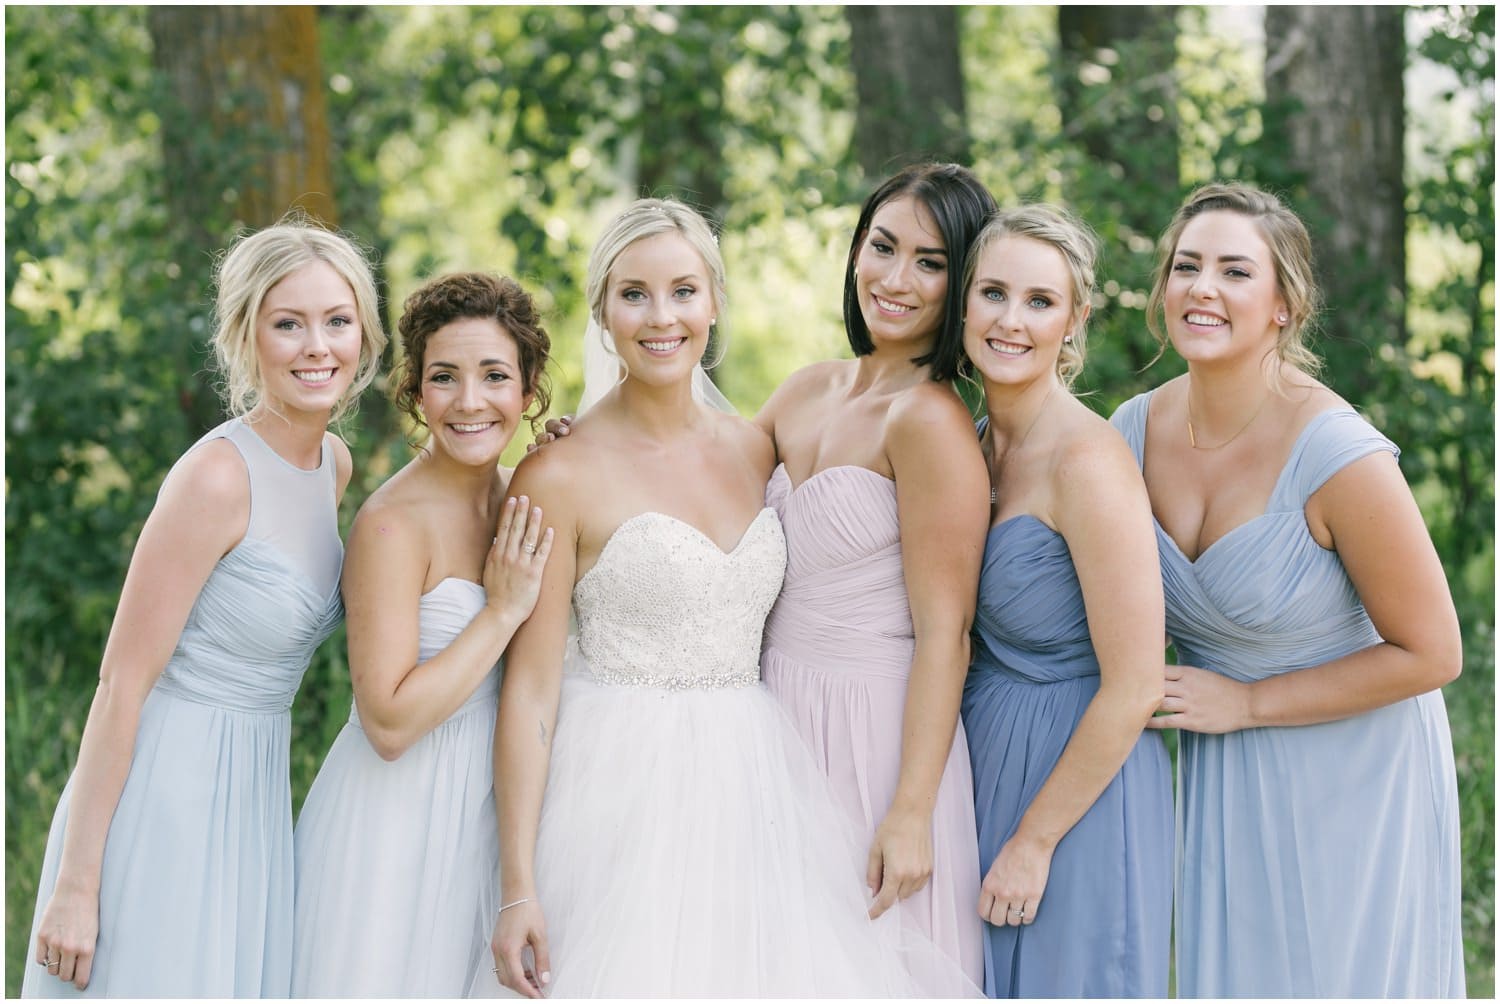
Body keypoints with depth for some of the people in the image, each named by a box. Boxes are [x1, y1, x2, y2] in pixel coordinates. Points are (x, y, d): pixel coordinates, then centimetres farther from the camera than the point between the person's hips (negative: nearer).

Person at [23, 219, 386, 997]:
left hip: (251, 798, 8)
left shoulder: (335, 463, 6)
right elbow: (122, 684, -17)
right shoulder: (217, 475, -18)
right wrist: (75, 884, -17)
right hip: (163, 794, -8)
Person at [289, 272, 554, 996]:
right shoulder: (393, 523, -18)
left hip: (487, 807, 7)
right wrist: (504, 610, -21)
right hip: (399, 819, -7)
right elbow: (389, 723, -22)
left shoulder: (515, 497, 5)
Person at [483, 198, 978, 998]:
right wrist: (518, 889, -14)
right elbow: (529, 690, -9)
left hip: (757, 785, 5)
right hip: (625, 791, -5)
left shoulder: (756, 451, 8)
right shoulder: (560, 475, -8)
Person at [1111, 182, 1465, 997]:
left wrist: (1247, 702, -15)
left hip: (1348, 769, -5)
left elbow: (1430, 654, -17)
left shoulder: (1339, 456, -25)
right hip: (1221, 776, 5)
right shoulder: (1133, 431, -8)